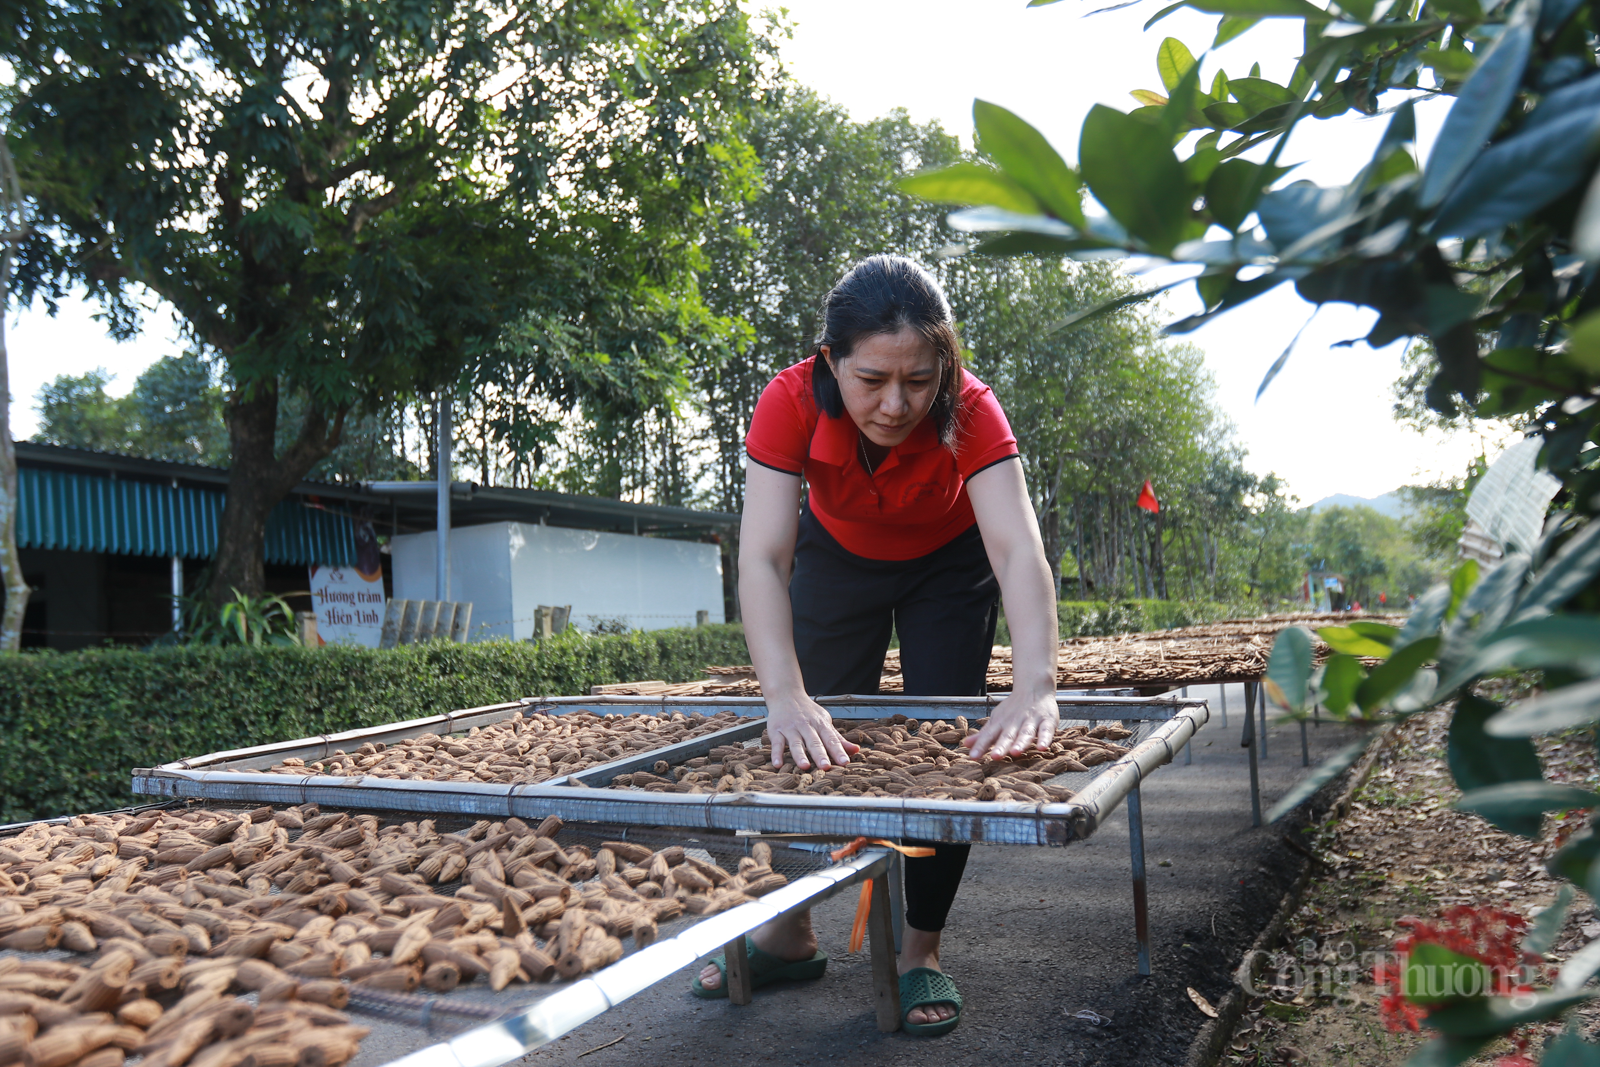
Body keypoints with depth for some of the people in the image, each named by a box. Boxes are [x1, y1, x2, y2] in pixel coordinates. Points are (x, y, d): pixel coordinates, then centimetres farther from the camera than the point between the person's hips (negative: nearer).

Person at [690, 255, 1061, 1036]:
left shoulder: (969, 411, -36)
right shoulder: (791, 402, -35)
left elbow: (1019, 547, -49)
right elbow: (761, 556, -44)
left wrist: (1033, 686, -65)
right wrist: (785, 696, -58)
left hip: (948, 563, -1)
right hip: (837, 554, 1)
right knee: (814, 744, 5)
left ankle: (919, 951, 9)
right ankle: (790, 934, 22)